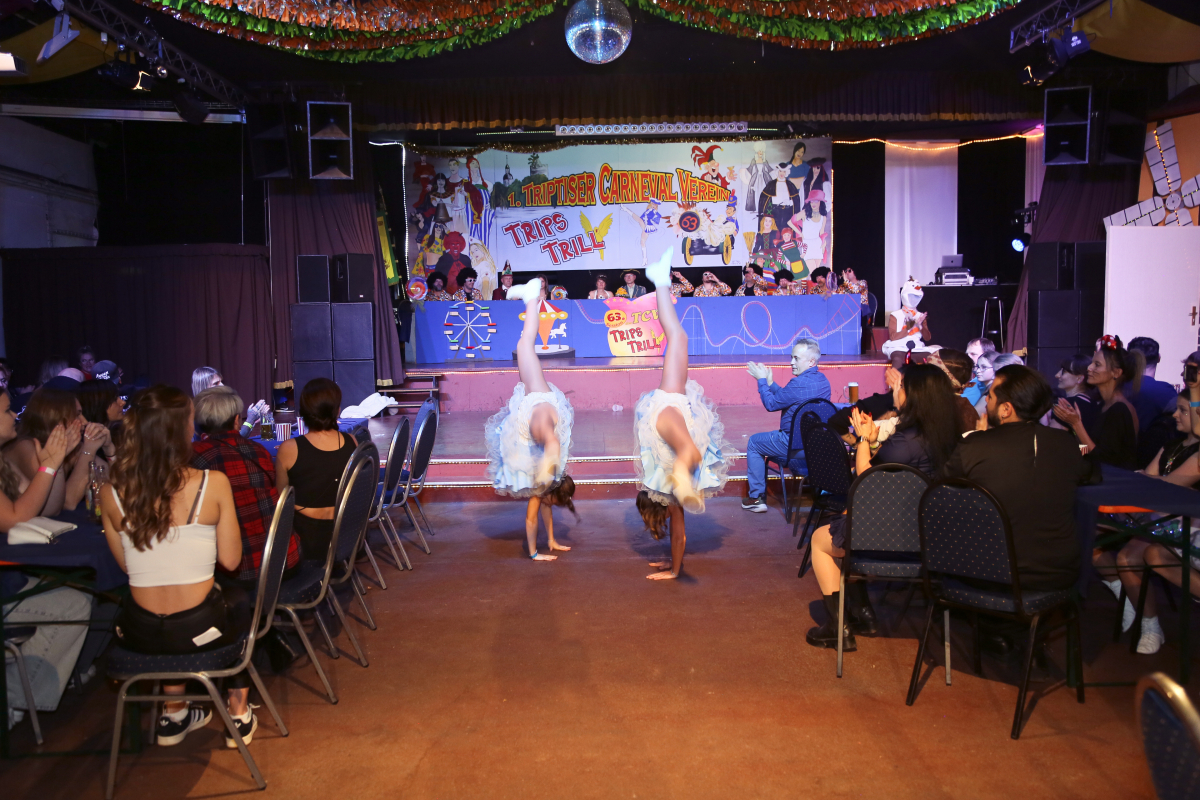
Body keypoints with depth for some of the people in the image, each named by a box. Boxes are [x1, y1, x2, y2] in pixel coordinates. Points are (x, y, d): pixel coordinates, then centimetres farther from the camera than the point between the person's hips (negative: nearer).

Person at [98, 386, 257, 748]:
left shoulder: (111, 494, -8)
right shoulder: (213, 484, -16)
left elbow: (127, 565, 5)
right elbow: (230, 560, -7)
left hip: (140, 636, 3)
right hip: (199, 630, -3)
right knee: (240, 602, 33)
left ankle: (173, 713, 40)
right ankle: (239, 715, 35)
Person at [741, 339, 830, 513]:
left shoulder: (799, 383, -26)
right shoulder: (822, 380, 3)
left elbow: (771, 404, -14)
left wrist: (762, 380, -2)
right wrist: (769, 382, 10)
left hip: (796, 446, -9)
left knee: (754, 443, 13)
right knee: (770, 437, 32)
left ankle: (757, 497, 14)